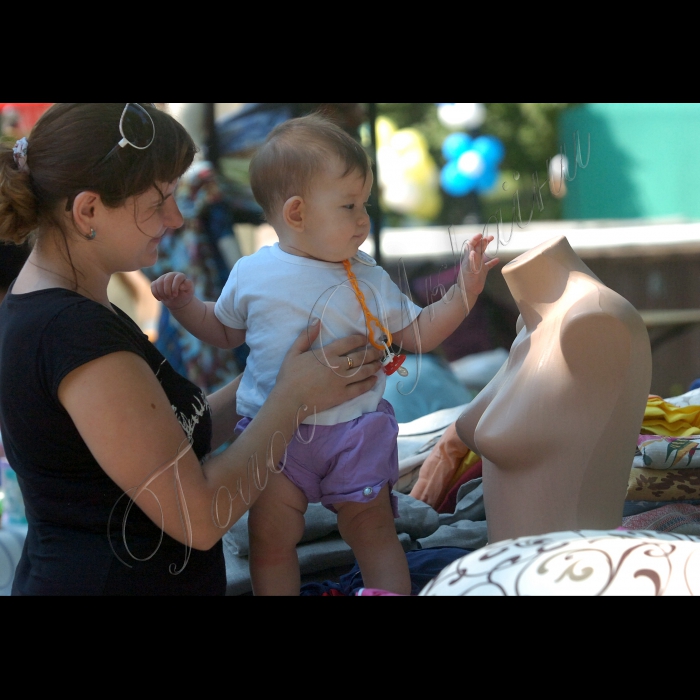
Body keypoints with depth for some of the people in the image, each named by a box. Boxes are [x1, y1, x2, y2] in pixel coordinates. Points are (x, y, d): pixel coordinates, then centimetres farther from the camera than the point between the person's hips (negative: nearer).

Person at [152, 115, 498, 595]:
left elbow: (420, 334, 6)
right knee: (270, 538, 5)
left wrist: (463, 294, -6)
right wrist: (184, 303, 1)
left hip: (355, 433, 0)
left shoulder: (368, 281, 0)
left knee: (373, 530, 9)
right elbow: (224, 330, 16)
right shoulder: (252, 275, 0)